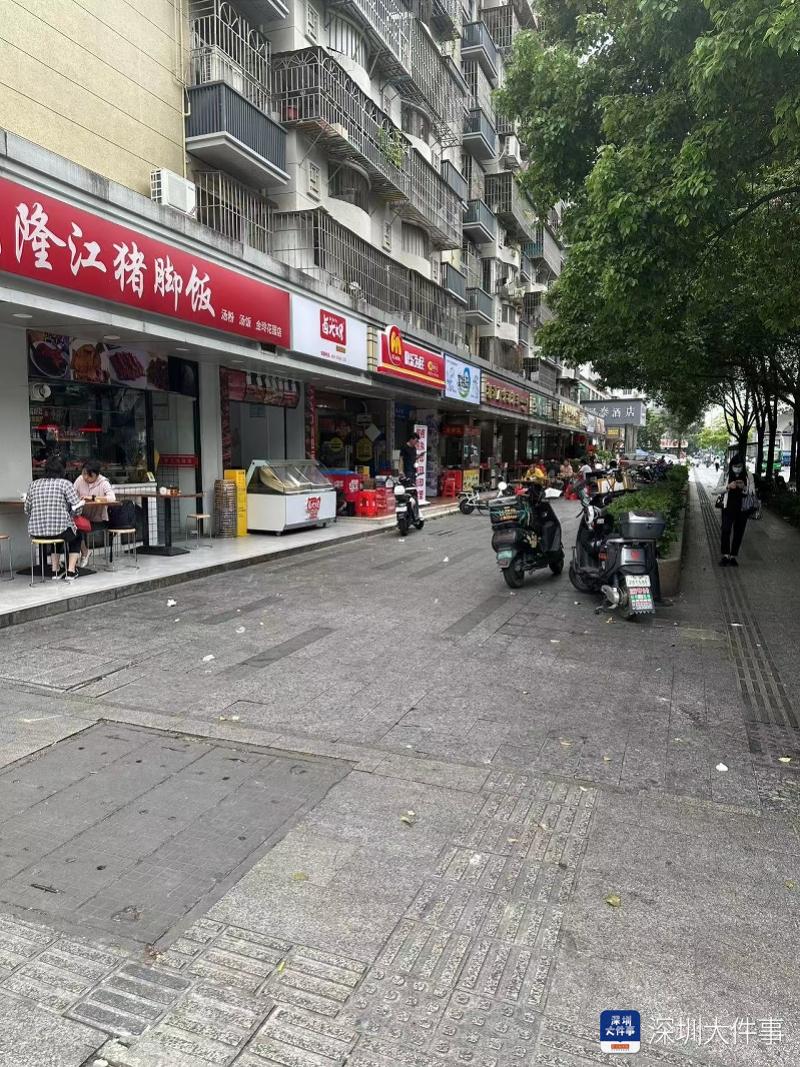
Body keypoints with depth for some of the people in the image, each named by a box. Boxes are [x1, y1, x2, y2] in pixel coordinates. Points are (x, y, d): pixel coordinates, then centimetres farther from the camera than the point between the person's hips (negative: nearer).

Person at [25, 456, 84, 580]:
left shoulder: (33, 484, 8)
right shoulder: (65, 484, -6)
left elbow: (27, 510, 8)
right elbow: (77, 508, -10)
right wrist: (70, 516, 11)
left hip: (35, 532, 4)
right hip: (60, 530, -4)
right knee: (76, 536, 29)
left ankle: (55, 570, 34)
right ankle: (71, 571, 20)